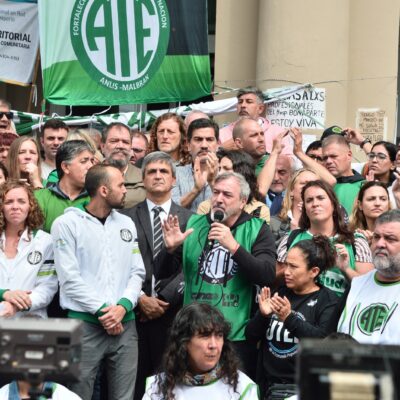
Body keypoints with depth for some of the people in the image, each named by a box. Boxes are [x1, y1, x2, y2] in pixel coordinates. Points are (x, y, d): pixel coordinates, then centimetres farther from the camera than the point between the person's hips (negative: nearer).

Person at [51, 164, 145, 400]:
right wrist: (102, 310, -12)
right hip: (85, 323, -4)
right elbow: (69, 278, -9)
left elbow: (137, 272, 9)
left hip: (125, 323, 4)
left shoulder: (126, 224, 14)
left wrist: (123, 306, -8)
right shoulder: (67, 224, -3)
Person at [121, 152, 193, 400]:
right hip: (135, 312, 0)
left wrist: (164, 300, -8)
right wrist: (140, 299, -8)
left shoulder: (189, 219, 8)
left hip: (173, 314, 0)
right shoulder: (127, 218, 9)